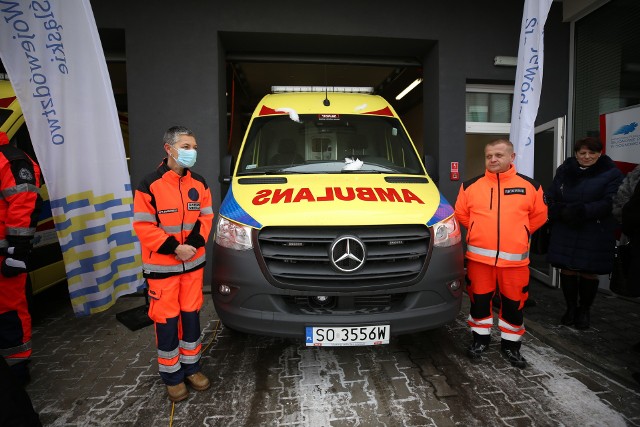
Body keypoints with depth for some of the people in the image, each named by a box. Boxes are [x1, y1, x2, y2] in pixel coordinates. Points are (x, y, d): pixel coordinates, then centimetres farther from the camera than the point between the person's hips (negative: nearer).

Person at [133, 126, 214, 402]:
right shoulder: (150, 185, -12)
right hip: (161, 266, -4)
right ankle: (171, 374, 25)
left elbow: (206, 217, 4)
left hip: (193, 263, 5)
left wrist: (194, 243, -13)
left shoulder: (199, 183, 4)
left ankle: (191, 366, 32)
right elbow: (143, 226, -13)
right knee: (166, 319, 6)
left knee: (191, 314, 14)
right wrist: (174, 247, -19)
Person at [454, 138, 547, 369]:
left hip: (515, 258, 0)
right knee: (479, 300, 11)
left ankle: (511, 344, 30)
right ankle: (480, 338, 31)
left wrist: (518, 234, 10)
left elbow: (539, 216, 12)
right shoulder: (471, 185, 1)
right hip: (479, 256, 0)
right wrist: (481, 231, 9)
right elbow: (461, 214, 10)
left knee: (514, 303, 10)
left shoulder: (530, 186, 2)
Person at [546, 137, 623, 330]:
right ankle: (571, 308, 27)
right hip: (565, 232, 3)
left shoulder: (611, 174, -2)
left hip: (594, 235, -2)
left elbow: (609, 203, -12)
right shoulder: (564, 170, 8)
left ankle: (584, 311, 27)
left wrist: (583, 211, -25)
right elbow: (551, 198, 4)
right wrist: (562, 212, -14)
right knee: (567, 270, 7)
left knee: (588, 272, 6)